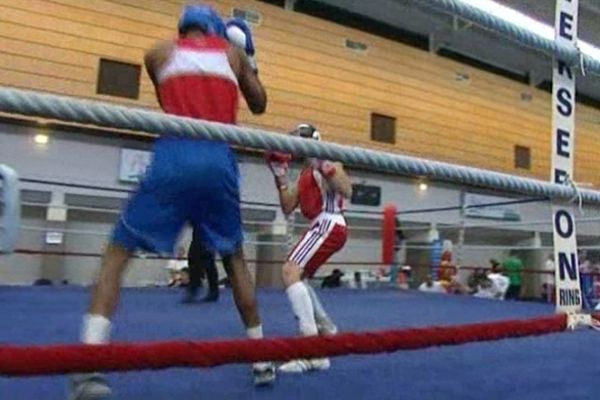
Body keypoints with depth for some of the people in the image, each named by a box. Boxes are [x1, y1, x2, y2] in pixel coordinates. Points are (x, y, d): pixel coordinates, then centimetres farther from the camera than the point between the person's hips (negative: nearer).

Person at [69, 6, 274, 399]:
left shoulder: (159, 53, 18)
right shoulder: (232, 51, 20)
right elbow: (259, 104, 29)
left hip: (173, 158, -2)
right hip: (220, 162, 2)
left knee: (116, 255, 5)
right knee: (235, 260, 18)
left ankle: (89, 368, -9)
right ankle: (262, 359, 24)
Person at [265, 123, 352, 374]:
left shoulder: (325, 160, -3)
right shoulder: (305, 174, 22)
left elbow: (346, 191, -18)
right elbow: (287, 208, 17)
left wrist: (323, 165, -25)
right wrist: (281, 178, 9)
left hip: (328, 225, -10)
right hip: (323, 227, 10)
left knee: (291, 272, -25)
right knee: (298, 278, 22)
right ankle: (327, 332, 31)